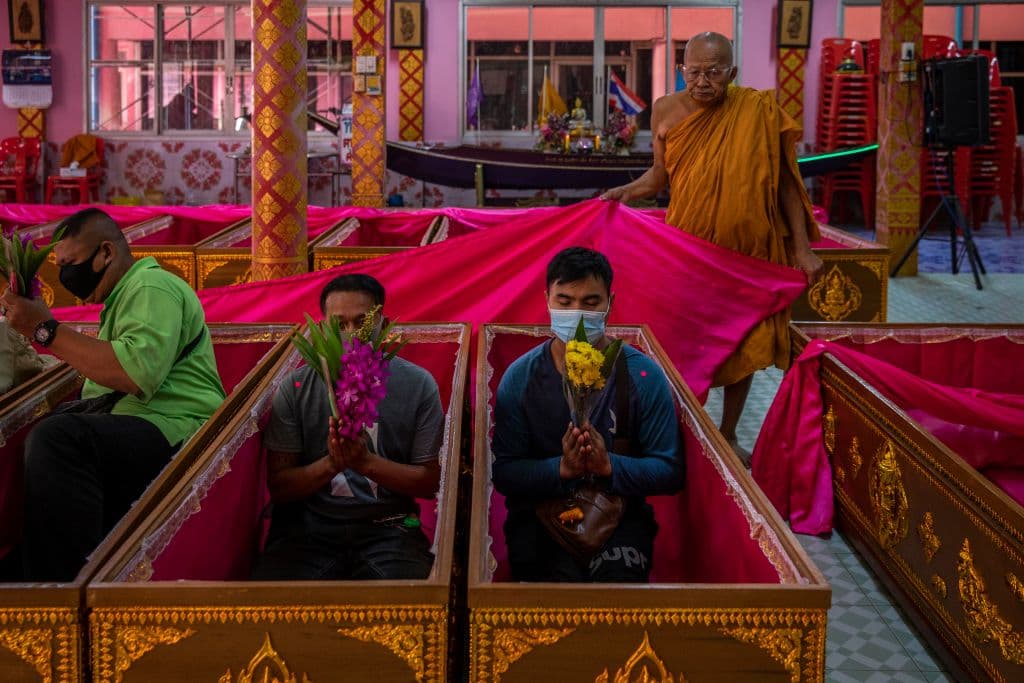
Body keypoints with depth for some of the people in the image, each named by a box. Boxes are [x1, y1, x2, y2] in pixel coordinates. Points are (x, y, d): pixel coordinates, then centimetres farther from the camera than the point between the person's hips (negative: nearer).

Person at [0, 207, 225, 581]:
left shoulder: (152, 287, -6)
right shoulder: (124, 296, 27)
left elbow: (138, 372, -24)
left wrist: (46, 329, -17)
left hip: (174, 429, -11)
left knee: (55, 439, -33)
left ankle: (62, 579, -30)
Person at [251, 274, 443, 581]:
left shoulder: (417, 384, 1)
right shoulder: (297, 388, 2)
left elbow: (429, 482, 1)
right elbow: (279, 487, 1)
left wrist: (366, 462, -16)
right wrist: (331, 464, -19)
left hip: (388, 529, 0)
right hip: (308, 528, 1)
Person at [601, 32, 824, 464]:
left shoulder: (758, 111, -10)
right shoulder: (666, 112, -4)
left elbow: (784, 181, -4)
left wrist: (802, 248, -6)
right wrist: (627, 191, -10)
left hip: (747, 249, -1)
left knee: (743, 346, 10)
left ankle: (728, 435, 28)